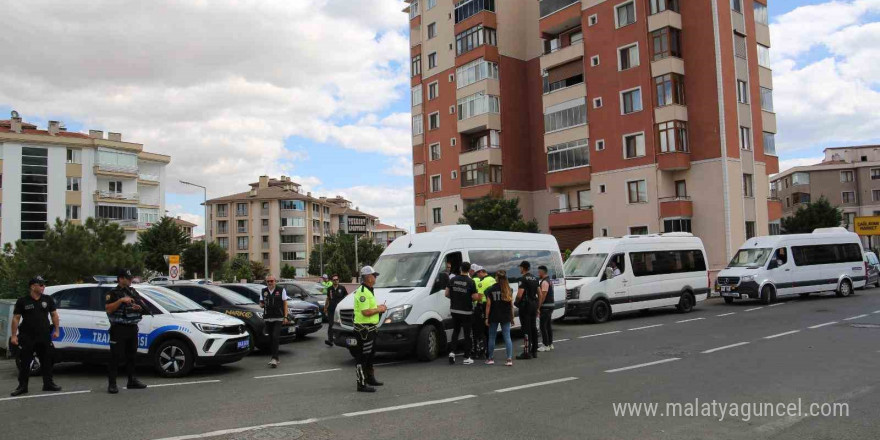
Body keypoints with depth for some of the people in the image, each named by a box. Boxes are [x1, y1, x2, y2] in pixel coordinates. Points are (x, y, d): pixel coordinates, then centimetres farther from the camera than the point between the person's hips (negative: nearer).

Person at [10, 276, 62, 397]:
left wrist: (56, 330, 6)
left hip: (44, 337, 3)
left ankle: (48, 383, 18)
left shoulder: (48, 299, 7)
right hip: (27, 337, -3)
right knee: (24, 362, 2)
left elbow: (54, 315, 12)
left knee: (47, 361, 8)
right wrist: (14, 335, -5)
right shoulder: (22, 301, -2)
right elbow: (16, 318, -1)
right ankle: (22, 386, 13)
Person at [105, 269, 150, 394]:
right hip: (119, 329, -6)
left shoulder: (133, 292, 16)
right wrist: (121, 300, -21)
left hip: (132, 328, 6)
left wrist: (139, 307, -3)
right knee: (115, 357, -7)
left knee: (131, 355, 13)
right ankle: (112, 384, -4)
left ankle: (132, 381, 21)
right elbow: (108, 309, -13)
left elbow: (142, 303, 18)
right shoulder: (113, 293, -2)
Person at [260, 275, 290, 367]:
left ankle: (274, 358, -17)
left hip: (278, 318, -4)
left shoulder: (281, 290, 1)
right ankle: (274, 358, 19)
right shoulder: (263, 291, 10)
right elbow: (261, 303, 18)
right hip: (267, 318, 4)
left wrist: (285, 317, -4)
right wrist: (262, 305, -7)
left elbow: (285, 304, 2)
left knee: (275, 337, -15)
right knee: (270, 339, 8)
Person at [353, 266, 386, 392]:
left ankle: (370, 378, 35)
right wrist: (379, 309, -13)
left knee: (370, 355, 21)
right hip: (364, 328, -11)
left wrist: (378, 307, 12)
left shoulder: (368, 291, 16)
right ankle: (362, 384, -1)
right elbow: (365, 312, -26)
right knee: (362, 357, -5)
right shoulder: (362, 292, -19)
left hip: (370, 329, 11)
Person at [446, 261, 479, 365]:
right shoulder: (470, 282, -11)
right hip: (466, 311, -3)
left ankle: (452, 352, 2)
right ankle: (467, 358, 6)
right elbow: (475, 297, -13)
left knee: (455, 331, 17)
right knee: (467, 334, 5)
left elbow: (447, 294, 4)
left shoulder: (453, 280, 0)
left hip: (454, 310, 4)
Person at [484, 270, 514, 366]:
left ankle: (491, 358, 15)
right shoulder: (508, 290, 2)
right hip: (506, 317, 2)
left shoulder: (491, 289, -4)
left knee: (492, 337, 9)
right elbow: (511, 304, 2)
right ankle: (509, 359, -4)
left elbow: (488, 304, -6)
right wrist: (512, 317, 9)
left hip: (494, 317, -1)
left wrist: (487, 318, -3)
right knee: (507, 337, 2)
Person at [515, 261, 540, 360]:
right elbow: (539, 294, 18)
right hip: (534, 305, 8)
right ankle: (534, 351, 18)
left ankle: (527, 352, -7)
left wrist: (516, 302, -4)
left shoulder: (523, 279, -14)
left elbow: (520, 294, -21)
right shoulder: (535, 279, 13)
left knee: (526, 329, -7)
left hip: (525, 306, -8)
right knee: (533, 328, 13)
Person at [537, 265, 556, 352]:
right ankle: (550, 344, 20)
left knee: (543, 326, -6)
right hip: (551, 305, 10)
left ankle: (546, 346, -4)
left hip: (545, 306, -10)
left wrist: (538, 308, -19)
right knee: (548, 325, 14)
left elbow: (543, 296, -21)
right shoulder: (549, 281, 16)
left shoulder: (544, 282, -16)